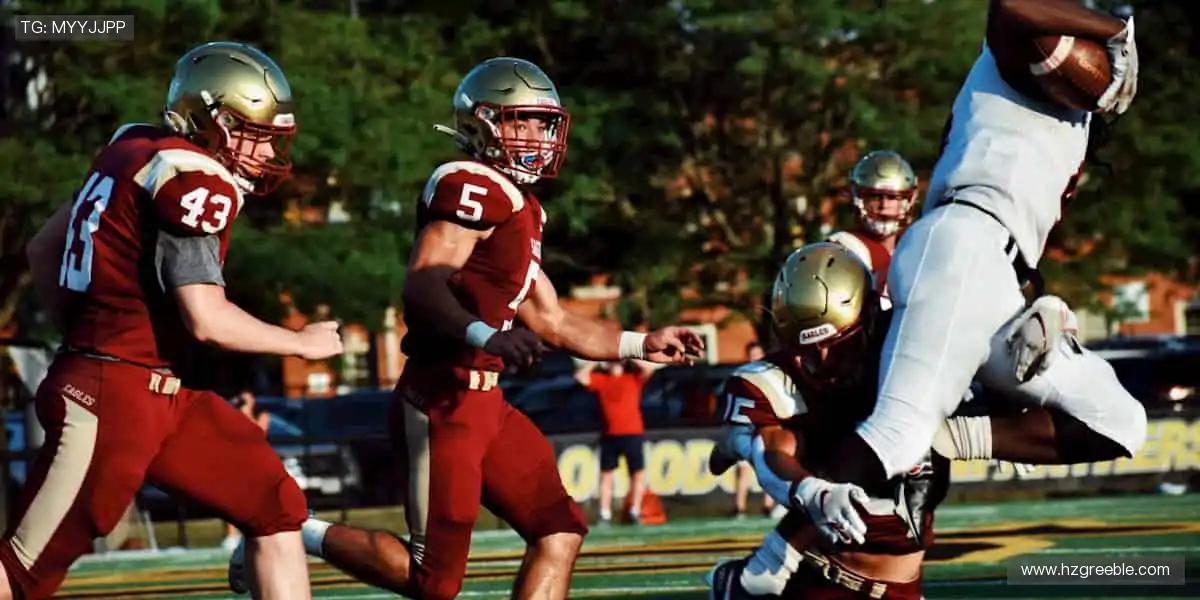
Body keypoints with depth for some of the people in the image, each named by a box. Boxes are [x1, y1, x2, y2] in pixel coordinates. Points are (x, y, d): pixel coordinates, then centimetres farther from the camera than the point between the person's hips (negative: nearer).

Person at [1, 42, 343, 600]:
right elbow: (207, 319, -20)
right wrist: (303, 343, -5)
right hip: (112, 397, -10)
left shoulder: (135, 150, 11)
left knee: (276, 507, 9)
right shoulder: (193, 181, -15)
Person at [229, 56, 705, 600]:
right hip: (443, 403, -10)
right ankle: (296, 534, 10)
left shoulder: (520, 209, 19)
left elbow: (552, 324, 26)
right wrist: (486, 336, -39)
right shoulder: (472, 187, -11)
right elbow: (421, 286, -24)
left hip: (484, 403, 10)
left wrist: (643, 346, 21)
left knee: (558, 533, 3)